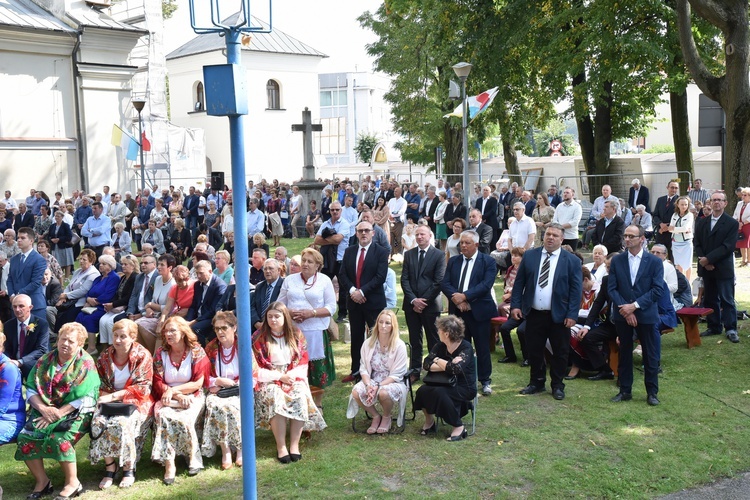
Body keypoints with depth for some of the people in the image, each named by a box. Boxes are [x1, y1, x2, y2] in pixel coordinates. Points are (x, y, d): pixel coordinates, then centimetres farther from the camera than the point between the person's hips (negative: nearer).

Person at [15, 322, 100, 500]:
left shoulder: (85, 364, -7)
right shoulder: (46, 360, 8)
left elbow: (83, 399, -15)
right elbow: (31, 388, 3)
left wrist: (57, 414, -20)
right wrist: (43, 408, -16)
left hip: (74, 413, -5)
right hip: (44, 410, 5)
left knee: (59, 439, -31)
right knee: (25, 438, -19)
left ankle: (72, 483, -11)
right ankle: (42, 481, -2)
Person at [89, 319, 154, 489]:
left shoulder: (142, 355, -8)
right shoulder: (105, 355, 5)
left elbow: (142, 387, -13)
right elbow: (99, 382, 9)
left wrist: (114, 396, -20)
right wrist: (103, 395, -14)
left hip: (136, 402, -4)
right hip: (111, 401, 4)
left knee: (122, 423, -33)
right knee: (99, 421, -27)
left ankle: (129, 469, -14)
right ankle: (109, 467, -14)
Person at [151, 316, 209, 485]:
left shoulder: (197, 352, -2)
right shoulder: (160, 354, 6)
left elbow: (198, 383, -6)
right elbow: (158, 384, 0)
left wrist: (173, 390, -13)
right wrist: (178, 396, -16)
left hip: (192, 396, -2)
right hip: (167, 398, 2)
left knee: (184, 419, -32)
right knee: (163, 416, -31)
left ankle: (193, 458, -8)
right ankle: (169, 464, -29)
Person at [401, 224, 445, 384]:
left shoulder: (438, 255, -3)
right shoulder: (409, 254, 9)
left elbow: (439, 282, -8)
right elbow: (404, 279, 3)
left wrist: (424, 301, -11)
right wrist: (413, 300, -9)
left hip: (430, 304, -3)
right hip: (411, 304, 3)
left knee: (433, 340, 4)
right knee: (414, 339, 10)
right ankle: (415, 370, 17)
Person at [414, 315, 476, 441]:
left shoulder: (466, 348, -16)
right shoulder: (440, 346, 1)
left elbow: (455, 369, -32)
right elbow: (426, 364, -11)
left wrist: (438, 361, -16)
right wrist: (447, 366, -24)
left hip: (464, 388, -6)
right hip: (446, 384, 6)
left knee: (440, 392, -32)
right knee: (423, 391, -20)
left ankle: (458, 427, -16)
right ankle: (429, 421, 6)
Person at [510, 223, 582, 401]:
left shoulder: (572, 260, -2)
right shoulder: (529, 256, 4)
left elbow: (576, 289, -4)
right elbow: (519, 282, 6)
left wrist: (572, 314, -11)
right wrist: (515, 305, -3)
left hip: (559, 315, -2)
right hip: (534, 313, 2)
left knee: (560, 353, 7)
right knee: (534, 351, 11)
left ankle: (557, 386, 22)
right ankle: (536, 382, 27)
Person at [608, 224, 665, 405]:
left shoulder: (654, 261, -3)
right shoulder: (617, 260, 3)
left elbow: (657, 289, -9)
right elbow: (612, 288, 0)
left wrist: (635, 305, -16)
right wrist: (624, 309, -13)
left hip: (646, 315, -2)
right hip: (622, 314, 2)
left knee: (650, 355, 5)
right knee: (624, 354, 10)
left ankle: (652, 392, 18)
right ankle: (625, 391, 20)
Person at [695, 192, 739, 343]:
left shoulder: (732, 223, -5)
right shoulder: (702, 222, 10)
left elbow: (728, 246, -13)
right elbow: (697, 243, 6)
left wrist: (708, 259, -18)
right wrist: (702, 260, -10)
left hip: (723, 268, -5)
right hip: (706, 268, 5)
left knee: (727, 300, -2)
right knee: (709, 299, 10)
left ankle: (731, 329, 4)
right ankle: (714, 327, 20)